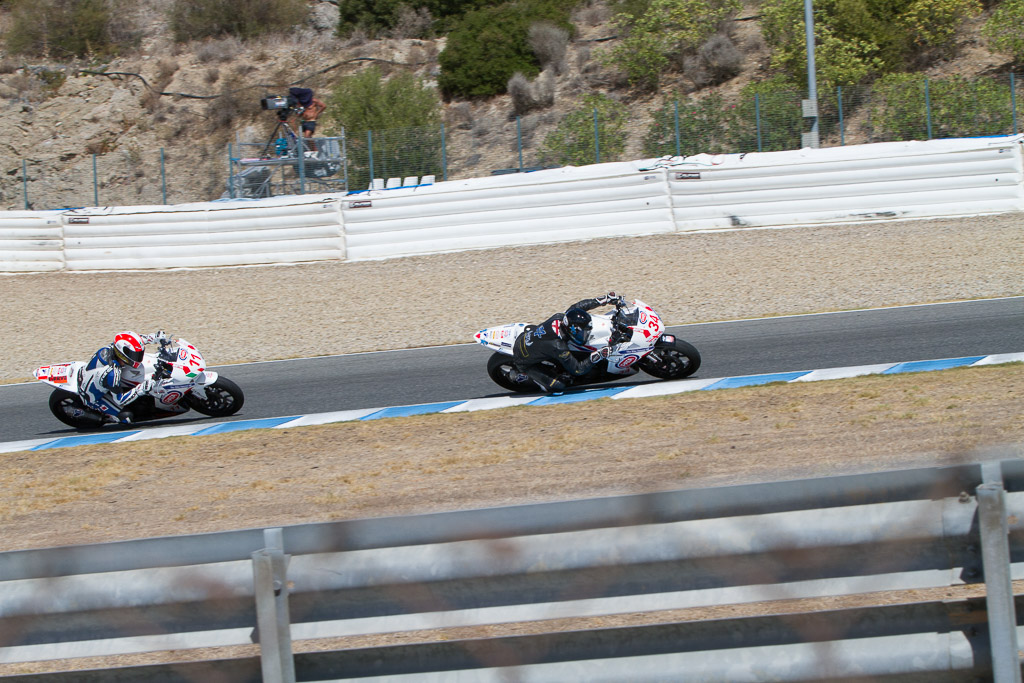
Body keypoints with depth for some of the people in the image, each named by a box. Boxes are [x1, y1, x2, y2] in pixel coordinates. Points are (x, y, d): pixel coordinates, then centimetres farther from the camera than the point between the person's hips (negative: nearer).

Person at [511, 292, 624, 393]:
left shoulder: (559, 317, -19)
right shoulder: (558, 346, -38)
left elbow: (579, 305, 0)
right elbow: (577, 370, -28)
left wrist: (604, 299, -2)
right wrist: (594, 358, -37)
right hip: (524, 362, -8)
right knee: (557, 387, -14)